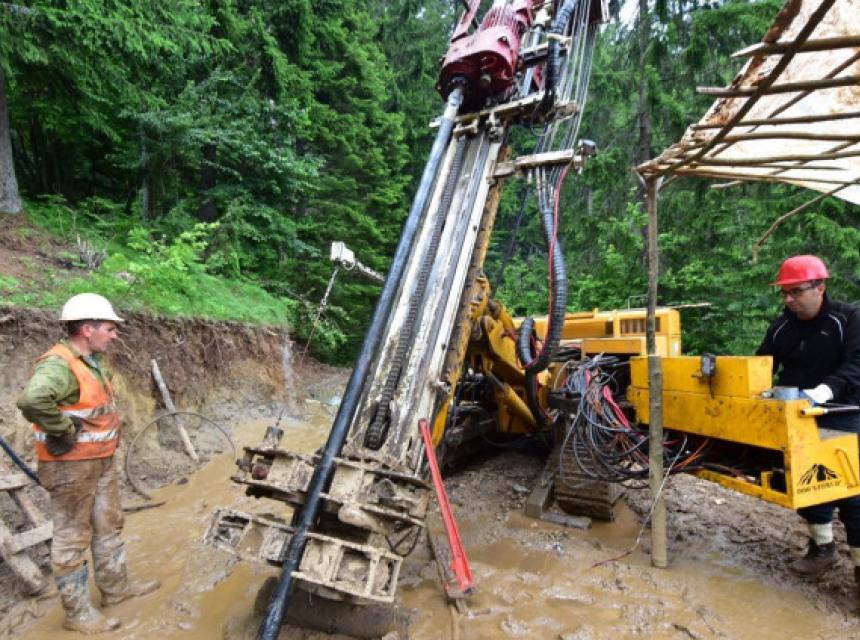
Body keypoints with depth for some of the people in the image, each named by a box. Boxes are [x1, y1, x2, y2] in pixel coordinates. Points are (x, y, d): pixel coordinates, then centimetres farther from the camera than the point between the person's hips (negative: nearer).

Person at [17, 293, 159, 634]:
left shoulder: (90, 361, 7)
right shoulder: (59, 364, -24)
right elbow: (32, 400, -44)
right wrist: (64, 432, -30)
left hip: (101, 460, 10)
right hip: (71, 465, -9)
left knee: (108, 525, 20)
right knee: (73, 537, 6)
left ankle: (115, 587, 37)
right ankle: (77, 612, 21)